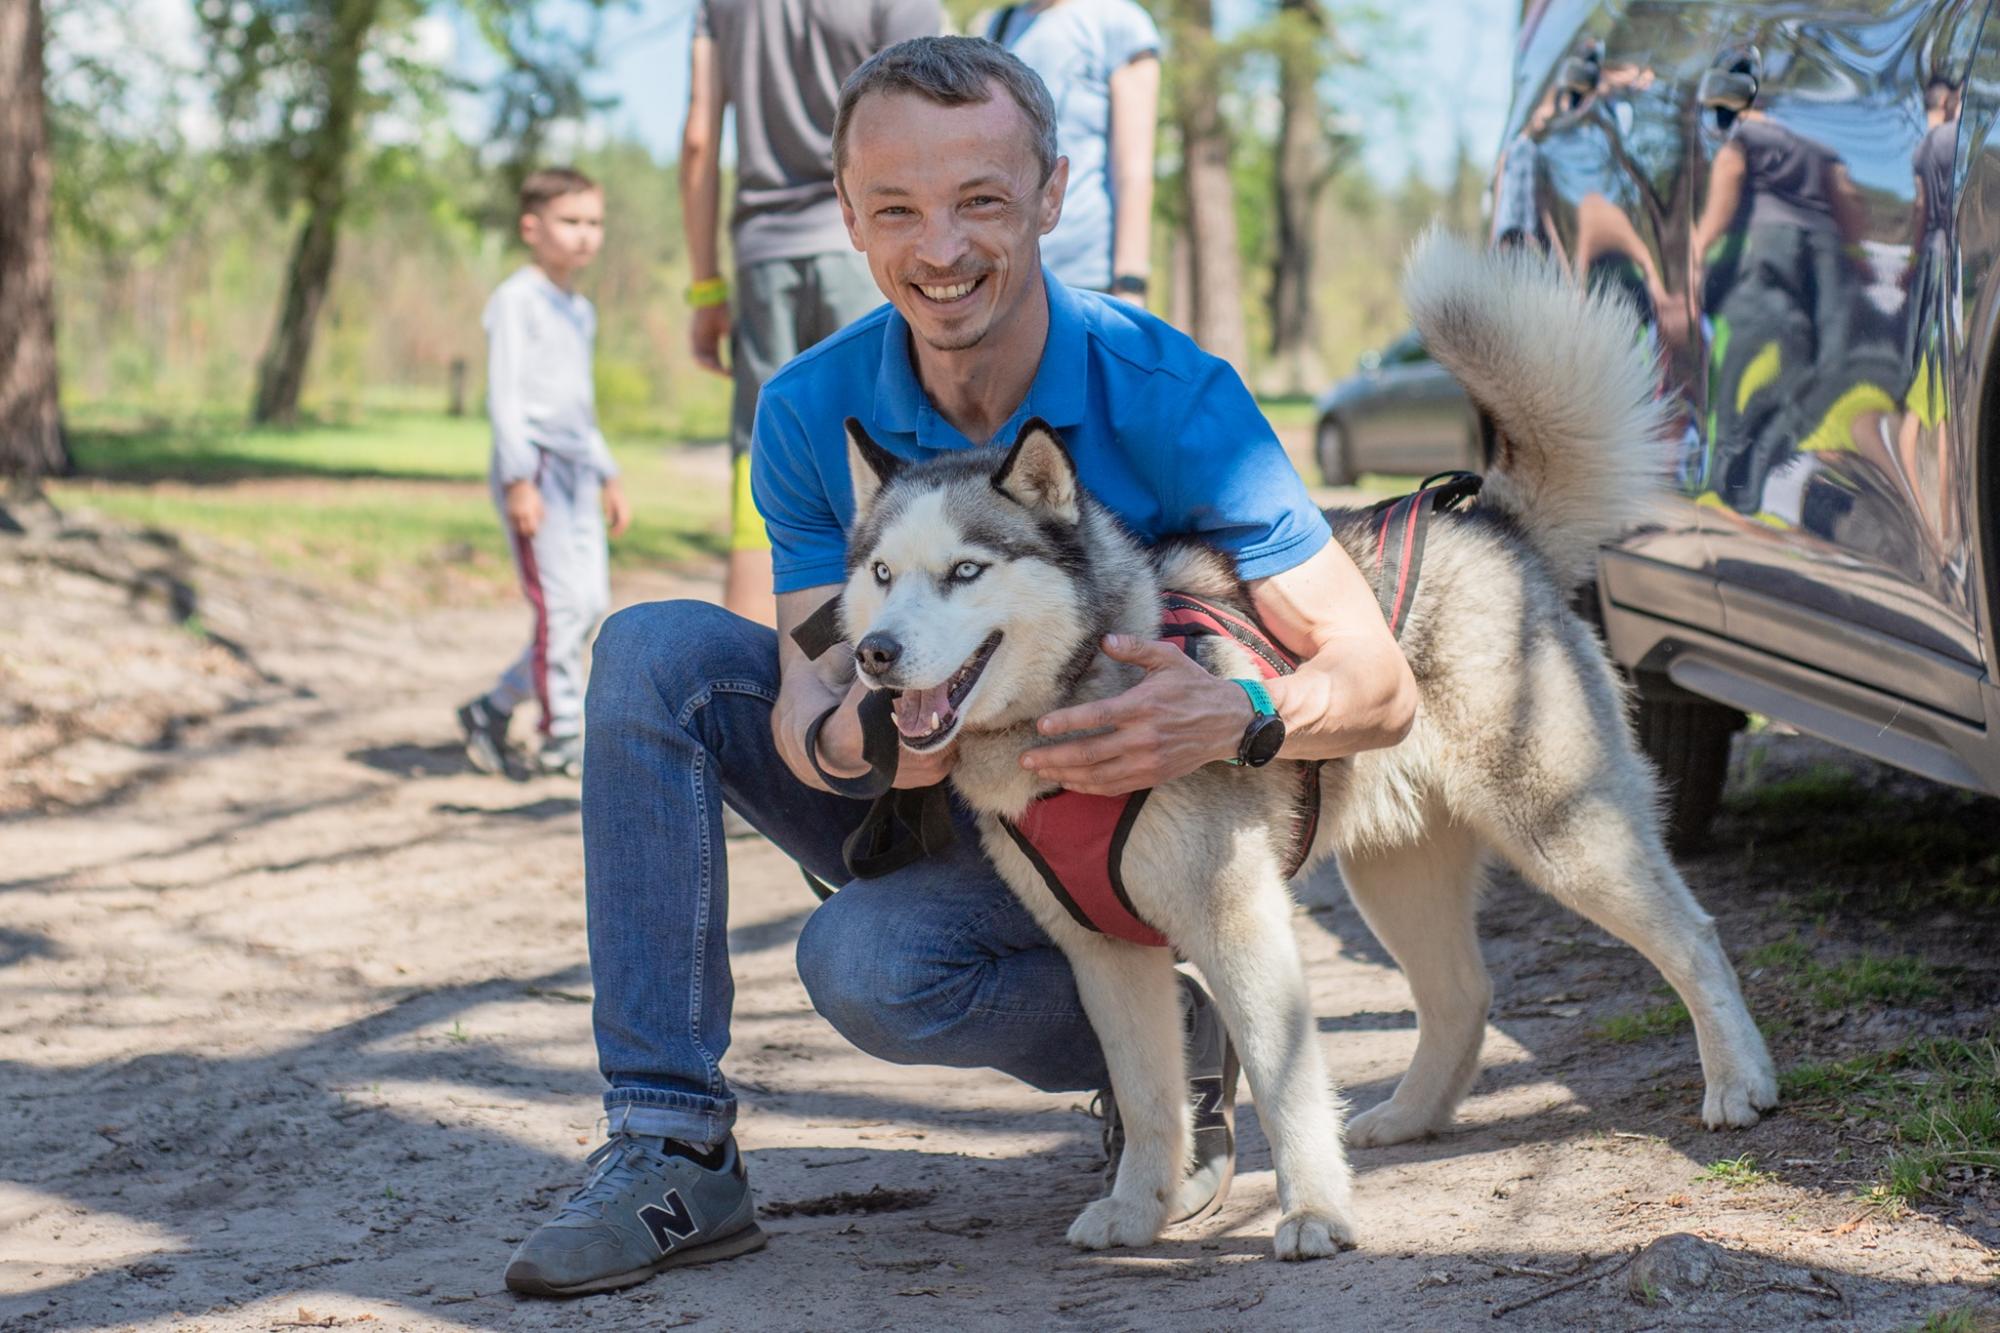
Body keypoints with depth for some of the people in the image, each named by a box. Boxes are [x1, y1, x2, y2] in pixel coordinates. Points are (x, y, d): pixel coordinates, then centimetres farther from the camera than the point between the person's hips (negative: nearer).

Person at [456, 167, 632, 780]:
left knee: (592, 603, 3)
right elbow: (504, 393, -11)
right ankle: (562, 734, -6)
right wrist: (519, 478, -18)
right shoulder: (516, 299, -5)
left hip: (575, 469, 8)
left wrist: (608, 477, 25)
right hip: (533, 464, -8)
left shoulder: (580, 311, 20)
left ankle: (492, 710, 14)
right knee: (562, 601, -12)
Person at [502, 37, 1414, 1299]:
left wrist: (1234, 717, -44)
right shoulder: (813, 413, -12)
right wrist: (843, 736, -41)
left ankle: (1176, 1044, -2)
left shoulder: (1170, 400, -23)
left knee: (866, 962, -32)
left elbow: (1379, 687, -22)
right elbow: (809, 687, -15)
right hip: (925, 801, 5)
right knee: (655, 652, -16)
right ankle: (670, 1149, -17)